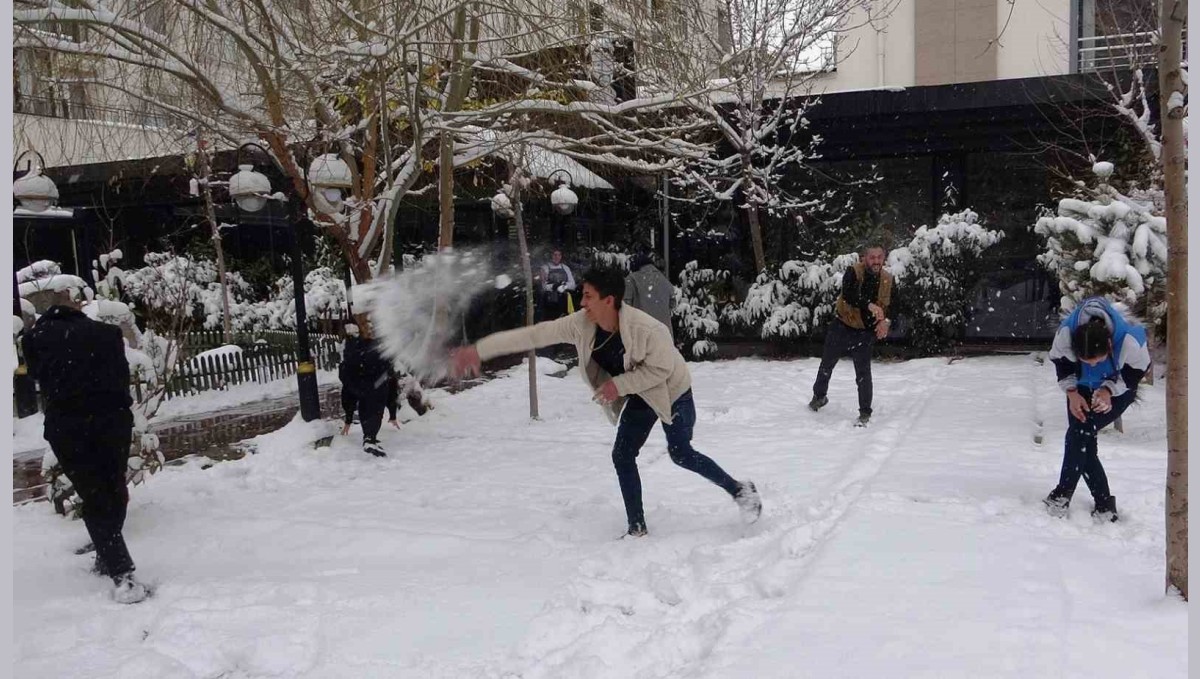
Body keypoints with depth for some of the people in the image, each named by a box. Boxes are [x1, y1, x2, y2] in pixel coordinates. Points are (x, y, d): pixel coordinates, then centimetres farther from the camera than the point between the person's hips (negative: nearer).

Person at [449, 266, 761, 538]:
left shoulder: (647, 329, -37)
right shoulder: (581, 325, -21)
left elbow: (660, 369, -24)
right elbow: (533, 334, -22)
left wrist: (618, 385, -31)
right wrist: (479, 350, -26)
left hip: (672, 392, -6)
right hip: (640, 397, 6)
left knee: (681, 455, -1)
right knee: (622, 456, 0)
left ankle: (740, 490, 22)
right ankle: (637, 528, 13)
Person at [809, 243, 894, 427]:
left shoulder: (888, 280, -6)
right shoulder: (853, 272, -18)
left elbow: (894, 306, 0)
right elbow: (848, 295, -35)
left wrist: (886, 321, -22)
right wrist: (870, 305, -50)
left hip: (865, 333, 0)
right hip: (842, 328, 0)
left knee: (863, 373, -7)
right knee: (826, 365, 18)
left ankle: (865, 413, 7)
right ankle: (819, 396, 43)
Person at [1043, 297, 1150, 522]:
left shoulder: (1130, 340, -38)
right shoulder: (1065, 333, -33)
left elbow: (1137, 370, -15)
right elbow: (1060, 362, -11)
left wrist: (1108, 390, -24)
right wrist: (1072, 392, -19)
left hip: (1117, 391, -3)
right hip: (1082, 388, 3)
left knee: (1080, 431, -20)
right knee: (1082, 439, -7)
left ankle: (1063, 493, -8)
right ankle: (1104, 502, 5)